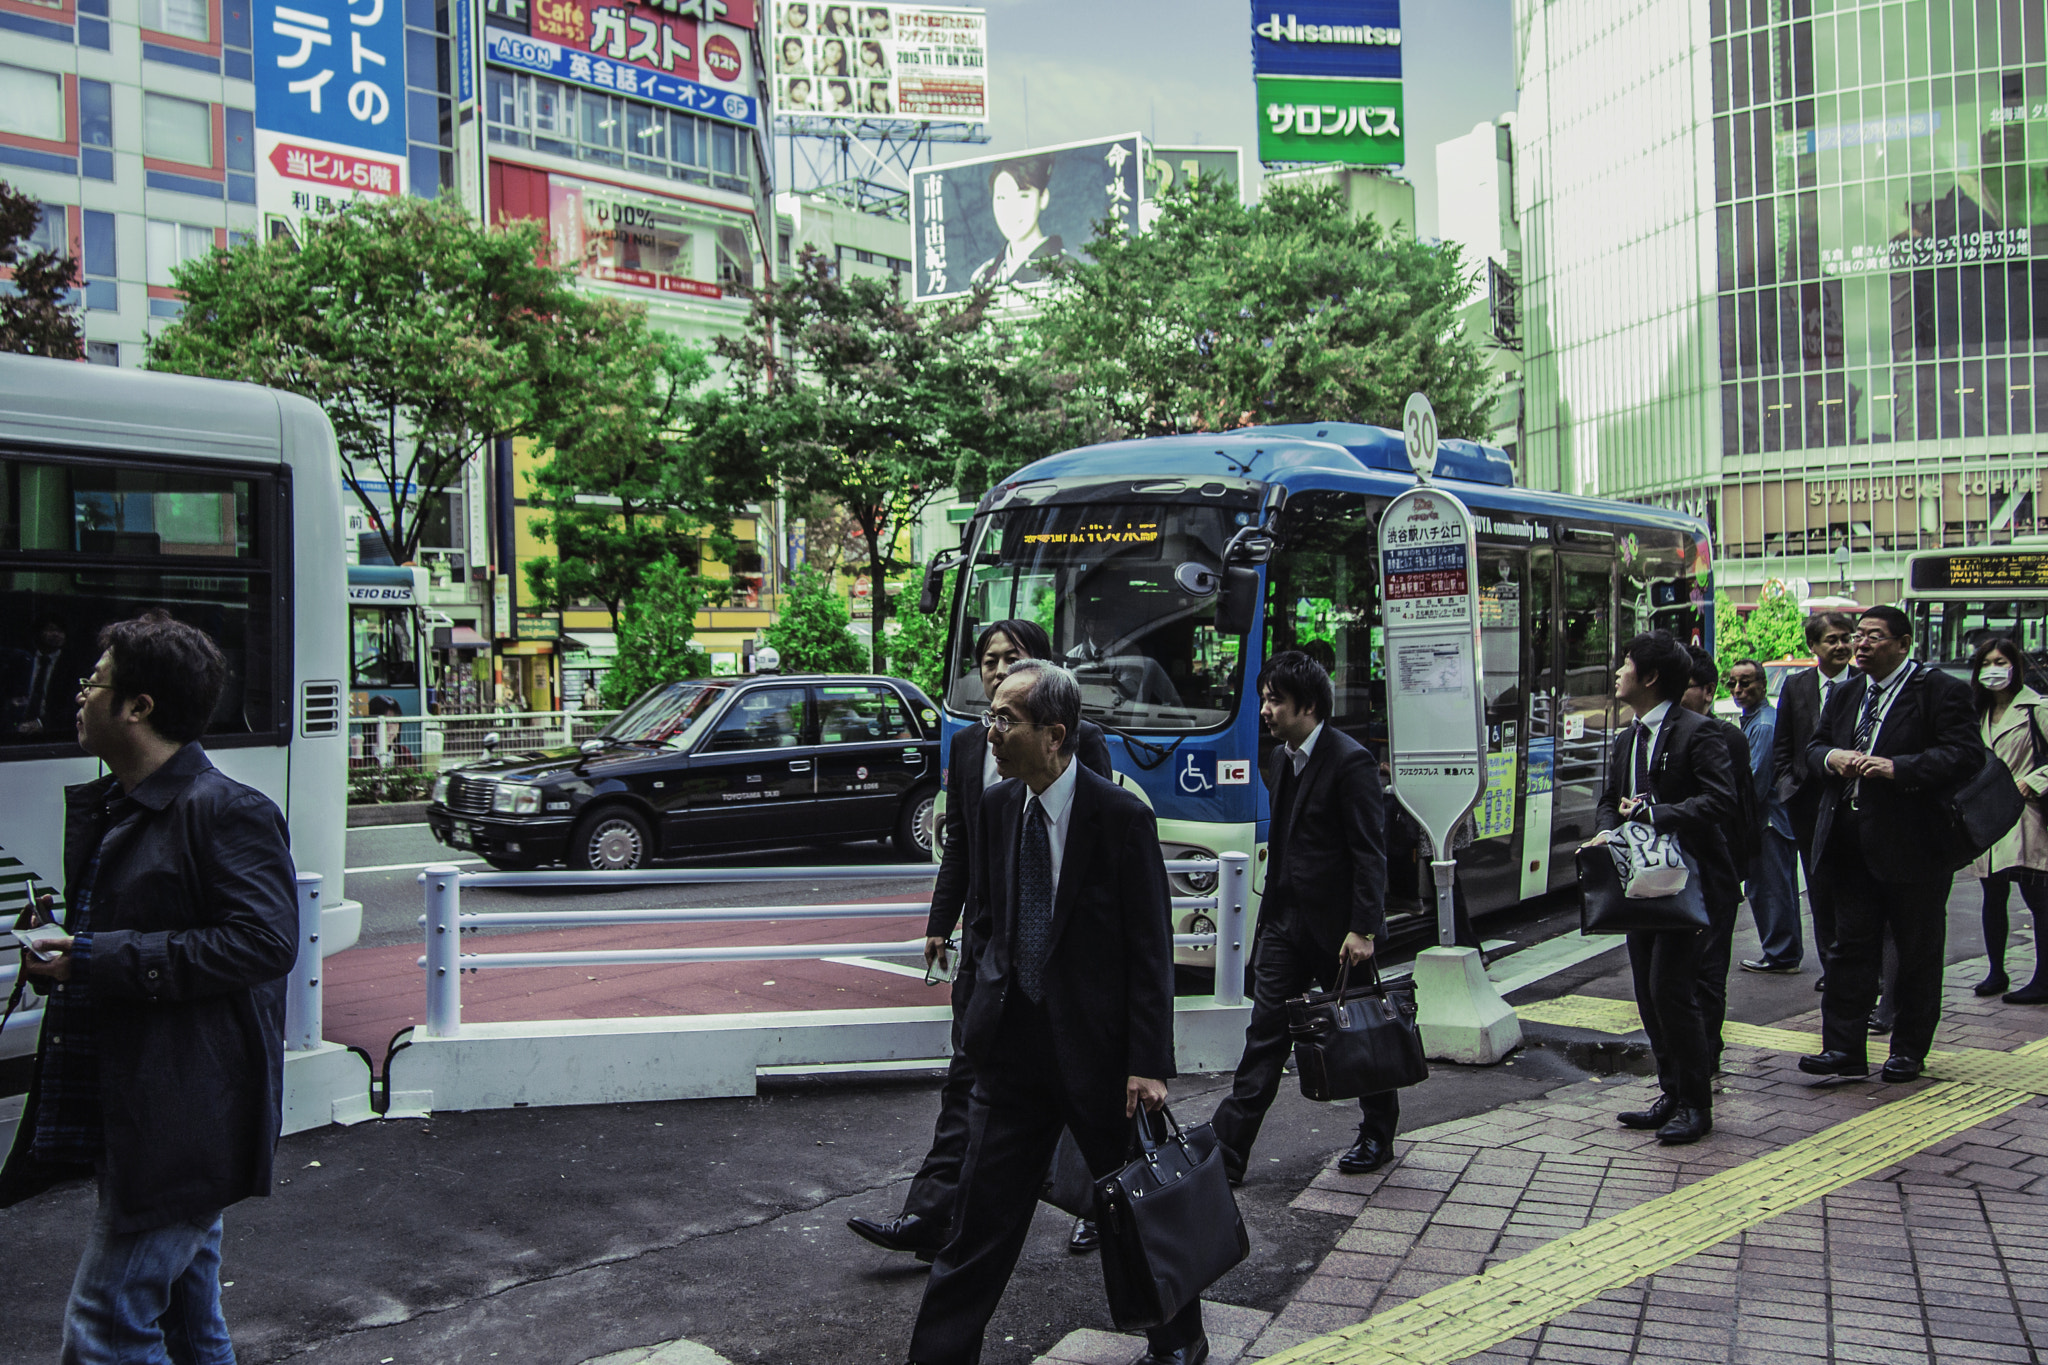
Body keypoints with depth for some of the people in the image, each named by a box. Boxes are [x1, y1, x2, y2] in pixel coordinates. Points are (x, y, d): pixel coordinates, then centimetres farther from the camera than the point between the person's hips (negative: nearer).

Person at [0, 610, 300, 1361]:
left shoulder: (225, 811, -15)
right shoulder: (104, 807, 16)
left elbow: (266, 941, -24)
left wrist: (101, 961, -22)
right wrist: (60, 942, 7)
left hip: (181, 1126, -10)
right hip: (128, 1121, 10)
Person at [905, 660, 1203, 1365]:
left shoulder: (1122, 816, -14)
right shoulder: (996, 805, 2)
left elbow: (1151, 950, -13)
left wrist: (1148, 1062, -15)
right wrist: (992, 993, 11)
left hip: (1098, 1045, -4)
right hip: (1011, 1044, 4)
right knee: (982, 1214, 7)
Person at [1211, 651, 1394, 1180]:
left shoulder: (1351, 762, -15)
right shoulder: (1282, 757, 9)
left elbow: (1370, 853, -17)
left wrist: (1362, 929, -20)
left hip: (1337, 926, -7)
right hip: (1285, 919, 7)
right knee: (1264, 1036, 5)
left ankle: (1378, 1136, 30)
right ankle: (1227, 1151, 6)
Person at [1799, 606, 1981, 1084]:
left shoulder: (1941, 690, -7)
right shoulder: (1847, 694, 14)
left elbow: (1967, 753, -17)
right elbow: (1814, 745, 19)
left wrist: (1898, 768, -25)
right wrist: (1832, 757, -4)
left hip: (1913, 846, -5)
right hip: (1852, 844, 6)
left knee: (1918, 952, 7)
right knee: (1851, 946, 6)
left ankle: (1909, 1050, 20)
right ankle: (1844, 1048, 10)